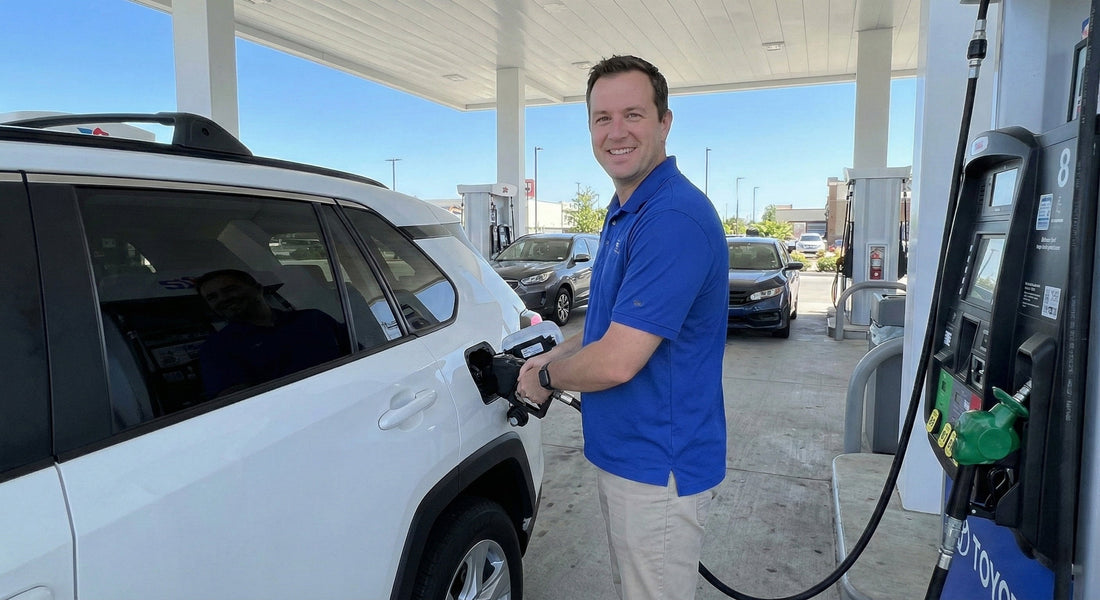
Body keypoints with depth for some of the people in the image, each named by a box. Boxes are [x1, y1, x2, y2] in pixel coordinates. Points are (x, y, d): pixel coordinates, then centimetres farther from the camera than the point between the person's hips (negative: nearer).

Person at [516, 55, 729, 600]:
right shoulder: (622, 212, 9)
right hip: (621, 453, 9)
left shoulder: (674, 217, -26)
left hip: (658, 468, -9)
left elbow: (616, 362, -29)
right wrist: (553, 356, 6)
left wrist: (545, 379, -10)